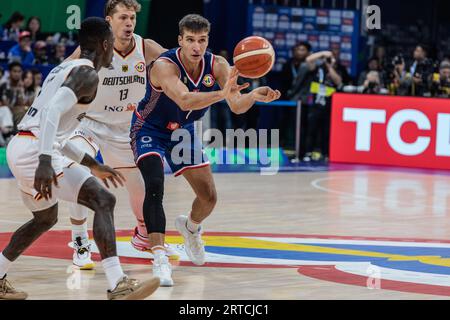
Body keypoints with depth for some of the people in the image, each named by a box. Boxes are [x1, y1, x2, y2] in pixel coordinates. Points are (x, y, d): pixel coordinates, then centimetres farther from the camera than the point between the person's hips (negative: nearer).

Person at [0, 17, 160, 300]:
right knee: (103, 201, -14)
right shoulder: (87, 74, -7)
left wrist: (93, 165, 32)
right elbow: (52, 111, -24)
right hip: (35, 151, -10)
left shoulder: (63, 69, 24)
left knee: (46, 218, 30)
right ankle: (118, 286, -26)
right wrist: (45, 162, -32)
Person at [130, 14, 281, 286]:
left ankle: (190, 227, 43)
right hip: (150, 131, -6)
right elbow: (184, 100, -50)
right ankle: (160, 259, -31)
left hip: (183, 131, 6)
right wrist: (222, 94, -66)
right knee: (155, 187, -29)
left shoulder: (217, 65, -17)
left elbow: (237, 106, -24)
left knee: (209, 197, 9)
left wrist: (253, 96, -47)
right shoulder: (164, 66, -33)